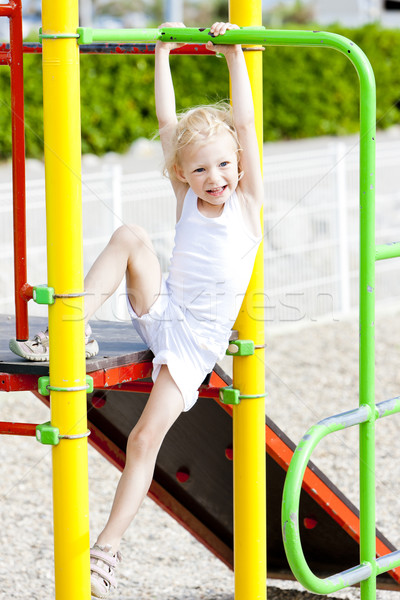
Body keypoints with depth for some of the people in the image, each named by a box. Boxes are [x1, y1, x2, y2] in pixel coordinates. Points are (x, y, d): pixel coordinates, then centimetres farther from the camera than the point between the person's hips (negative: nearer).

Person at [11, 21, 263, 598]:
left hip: (196, 342, -3)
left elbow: (244, 124, -11)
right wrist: (163, 54, 1)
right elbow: (168, 123, 1)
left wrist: (234, 55, -14)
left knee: (145, 438, -15)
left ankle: (108, 548, -8)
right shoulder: (185, 198, 4)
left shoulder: (246, 201, -3)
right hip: (159, 310, 3)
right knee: (130, 236, -25)